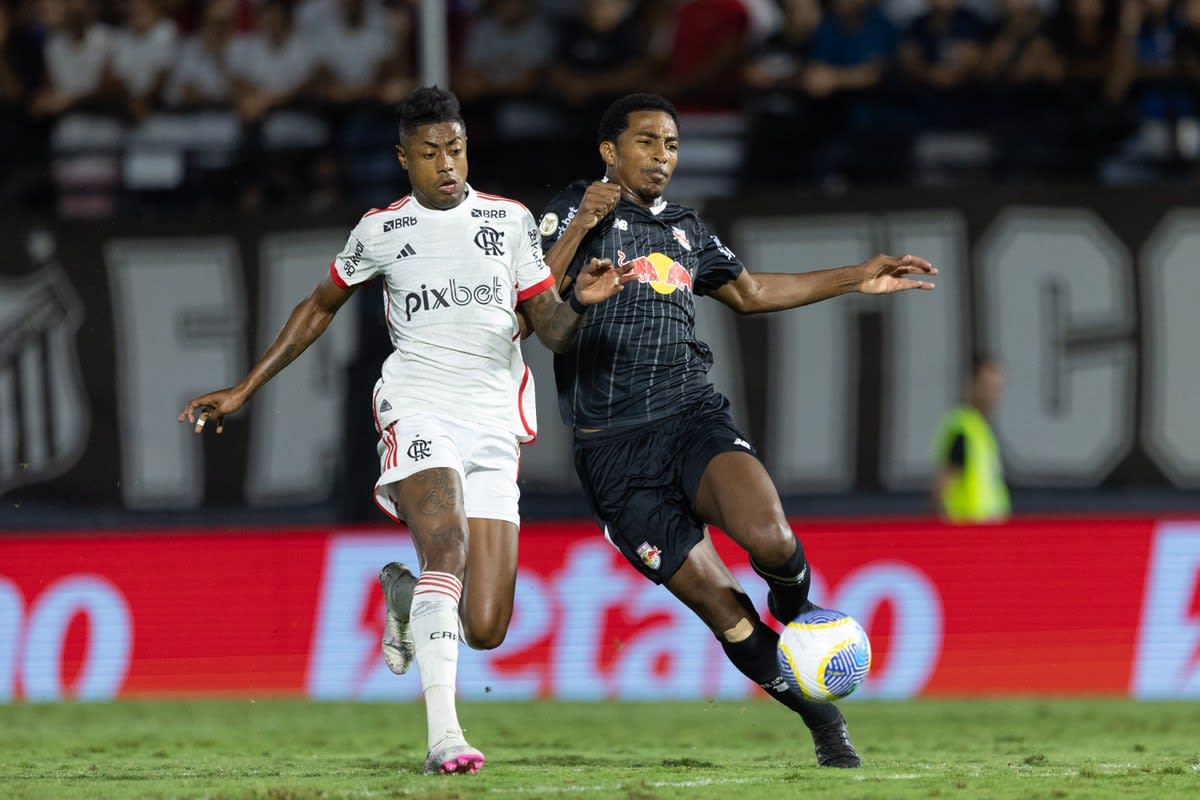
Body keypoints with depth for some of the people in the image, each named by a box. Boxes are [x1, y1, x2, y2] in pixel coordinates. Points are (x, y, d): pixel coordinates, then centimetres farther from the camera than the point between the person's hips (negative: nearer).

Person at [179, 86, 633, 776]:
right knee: (447, 543, -32)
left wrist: (584, 302, -14)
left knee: (485, 630, -5)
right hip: (420, 411, -2)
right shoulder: (381, 231, 7)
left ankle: (406, 595, 32)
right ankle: (443, 736, -37)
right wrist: (243, 391, 21)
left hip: (494, 432, 2)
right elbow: (320, 308, 21)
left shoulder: (510, 221, 10)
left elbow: (554, 331, 9)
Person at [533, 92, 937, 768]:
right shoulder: (576, 212, 4)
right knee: (719, 602, -9)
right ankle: (823, 719, 6)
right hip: (614, 450, -3)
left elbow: (750, 292, 35)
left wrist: (858, 278, 33)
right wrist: (579, 228, -16)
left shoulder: (687, 230, 20)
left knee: (769, 537, -27)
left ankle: (798, 619, 7)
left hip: (693, 415, 3)